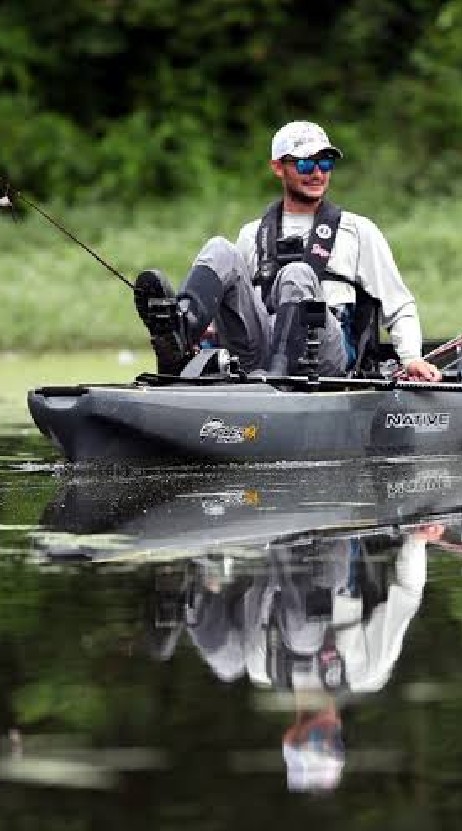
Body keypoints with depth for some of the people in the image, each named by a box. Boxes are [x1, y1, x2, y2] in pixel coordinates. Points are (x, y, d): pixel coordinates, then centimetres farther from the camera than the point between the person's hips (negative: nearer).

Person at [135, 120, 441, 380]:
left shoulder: (358, 231, 19)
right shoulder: (253, 235, 26)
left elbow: (399, 308, 17)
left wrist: (411, 358, -1)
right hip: (258, 351, 2)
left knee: (297, 275, -31)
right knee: (220, 251, -16)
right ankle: (178, 334, -46)